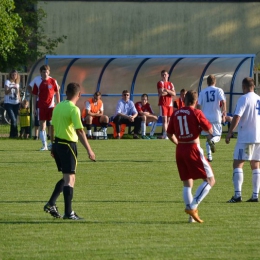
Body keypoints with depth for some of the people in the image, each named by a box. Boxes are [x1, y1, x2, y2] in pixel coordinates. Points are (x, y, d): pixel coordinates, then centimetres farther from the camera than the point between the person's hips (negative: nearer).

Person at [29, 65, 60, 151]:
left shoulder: (53, 81, -1)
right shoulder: (37, 82, 0)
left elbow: (57, 93, 8)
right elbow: (34, 96, 4)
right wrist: (34, 108, 2)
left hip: (51, 106, -1)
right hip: (41, 107, 1)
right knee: (42, 125, 2)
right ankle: (44, 145, 7)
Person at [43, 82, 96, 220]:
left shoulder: (58, 106, 9)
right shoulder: (74, 109, -15)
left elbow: (52, 127, 16)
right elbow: (79, 131, -21)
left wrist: (53, 145, 27)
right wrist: (89, 150, -21)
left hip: (57, 144, 8)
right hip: (68, 145, -8)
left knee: (66, 178, 18)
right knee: (70, 179, -4)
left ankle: (51, 204, 15)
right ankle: (68, 213, -5)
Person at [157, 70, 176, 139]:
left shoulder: (170, 84, 16)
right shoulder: (160, 83, -2)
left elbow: (174, 94, 3)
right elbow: (161, 93, -16)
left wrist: (167, 91, -11)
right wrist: (169, 92, 0)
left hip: (170, 104, 6)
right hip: (163, 104, -6)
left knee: (169, 120, 7)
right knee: (164, 119, -14)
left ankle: (165, 134, 12)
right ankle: (165, 134, -19)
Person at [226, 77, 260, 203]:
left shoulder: (244, 99, -9)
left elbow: (237, 117, -17)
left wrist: (229, 132, -13)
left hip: (245, 137, -7)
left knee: (237, 164, -6)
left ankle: (237, 194, -15)